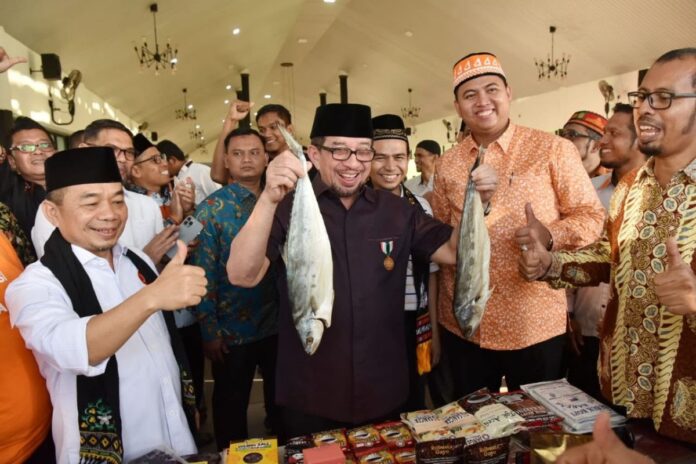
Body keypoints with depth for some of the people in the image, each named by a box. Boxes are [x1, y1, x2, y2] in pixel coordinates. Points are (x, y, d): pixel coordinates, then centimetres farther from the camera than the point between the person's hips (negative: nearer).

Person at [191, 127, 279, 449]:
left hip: (279, 325, 3)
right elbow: (203, 275, -10)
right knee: (230, 407, 15)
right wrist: (209, 331, -12)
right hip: (232, 329, -3)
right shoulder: (211, 209, -8)